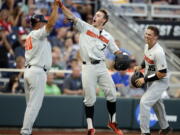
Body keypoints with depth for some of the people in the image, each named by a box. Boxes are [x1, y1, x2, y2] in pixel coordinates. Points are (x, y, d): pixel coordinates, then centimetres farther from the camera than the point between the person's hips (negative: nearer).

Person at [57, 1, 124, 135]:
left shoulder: (107, 37, 11)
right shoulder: (85, 27, 6)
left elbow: (116, 51, 11)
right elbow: (71, 17, -4)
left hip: (102, 67, 3)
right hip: (88, 67, -3)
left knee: (111, 93, 1)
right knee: (90, 98, -2)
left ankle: (113, 122, 19)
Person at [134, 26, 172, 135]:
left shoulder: (158, 52, -29)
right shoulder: (147, 46, -1)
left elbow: (162, 74, -27)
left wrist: (145, 80, -24)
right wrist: (140, 67, 2)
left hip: (160, 81, -10)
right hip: (150, 81, 10)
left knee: (144, 102, -18)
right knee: (156, 103, 24)